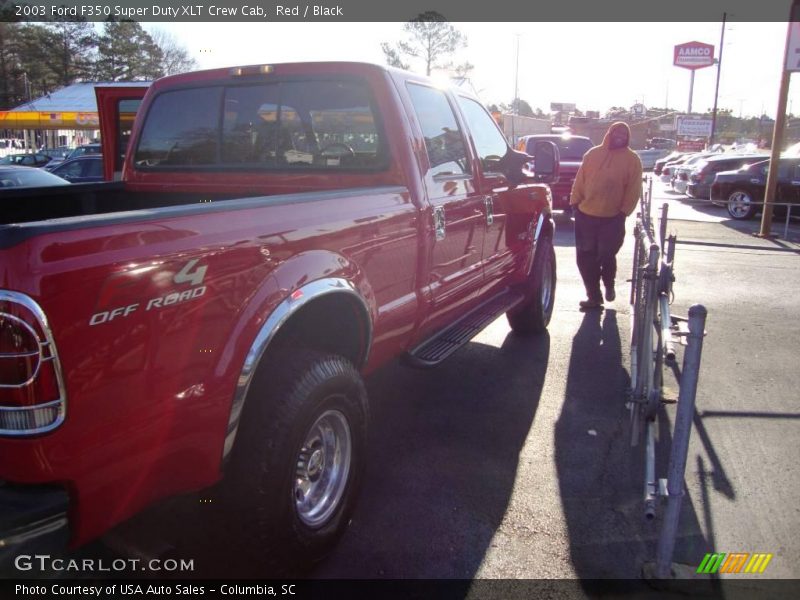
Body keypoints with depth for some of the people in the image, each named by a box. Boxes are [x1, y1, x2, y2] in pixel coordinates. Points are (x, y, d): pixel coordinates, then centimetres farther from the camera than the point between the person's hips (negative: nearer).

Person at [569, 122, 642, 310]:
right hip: (585, 215, 3)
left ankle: (609, 285, 32)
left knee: (607, 256, 1)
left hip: (612, 218, -3)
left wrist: (624, 211, -9)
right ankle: (594, 296, 14)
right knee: (585, 257, 3)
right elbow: (580, 180, 9)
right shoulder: (593, 154, 8)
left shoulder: (632, 159, 0)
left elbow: (633, 190, -2)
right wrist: (575, 201, 2)